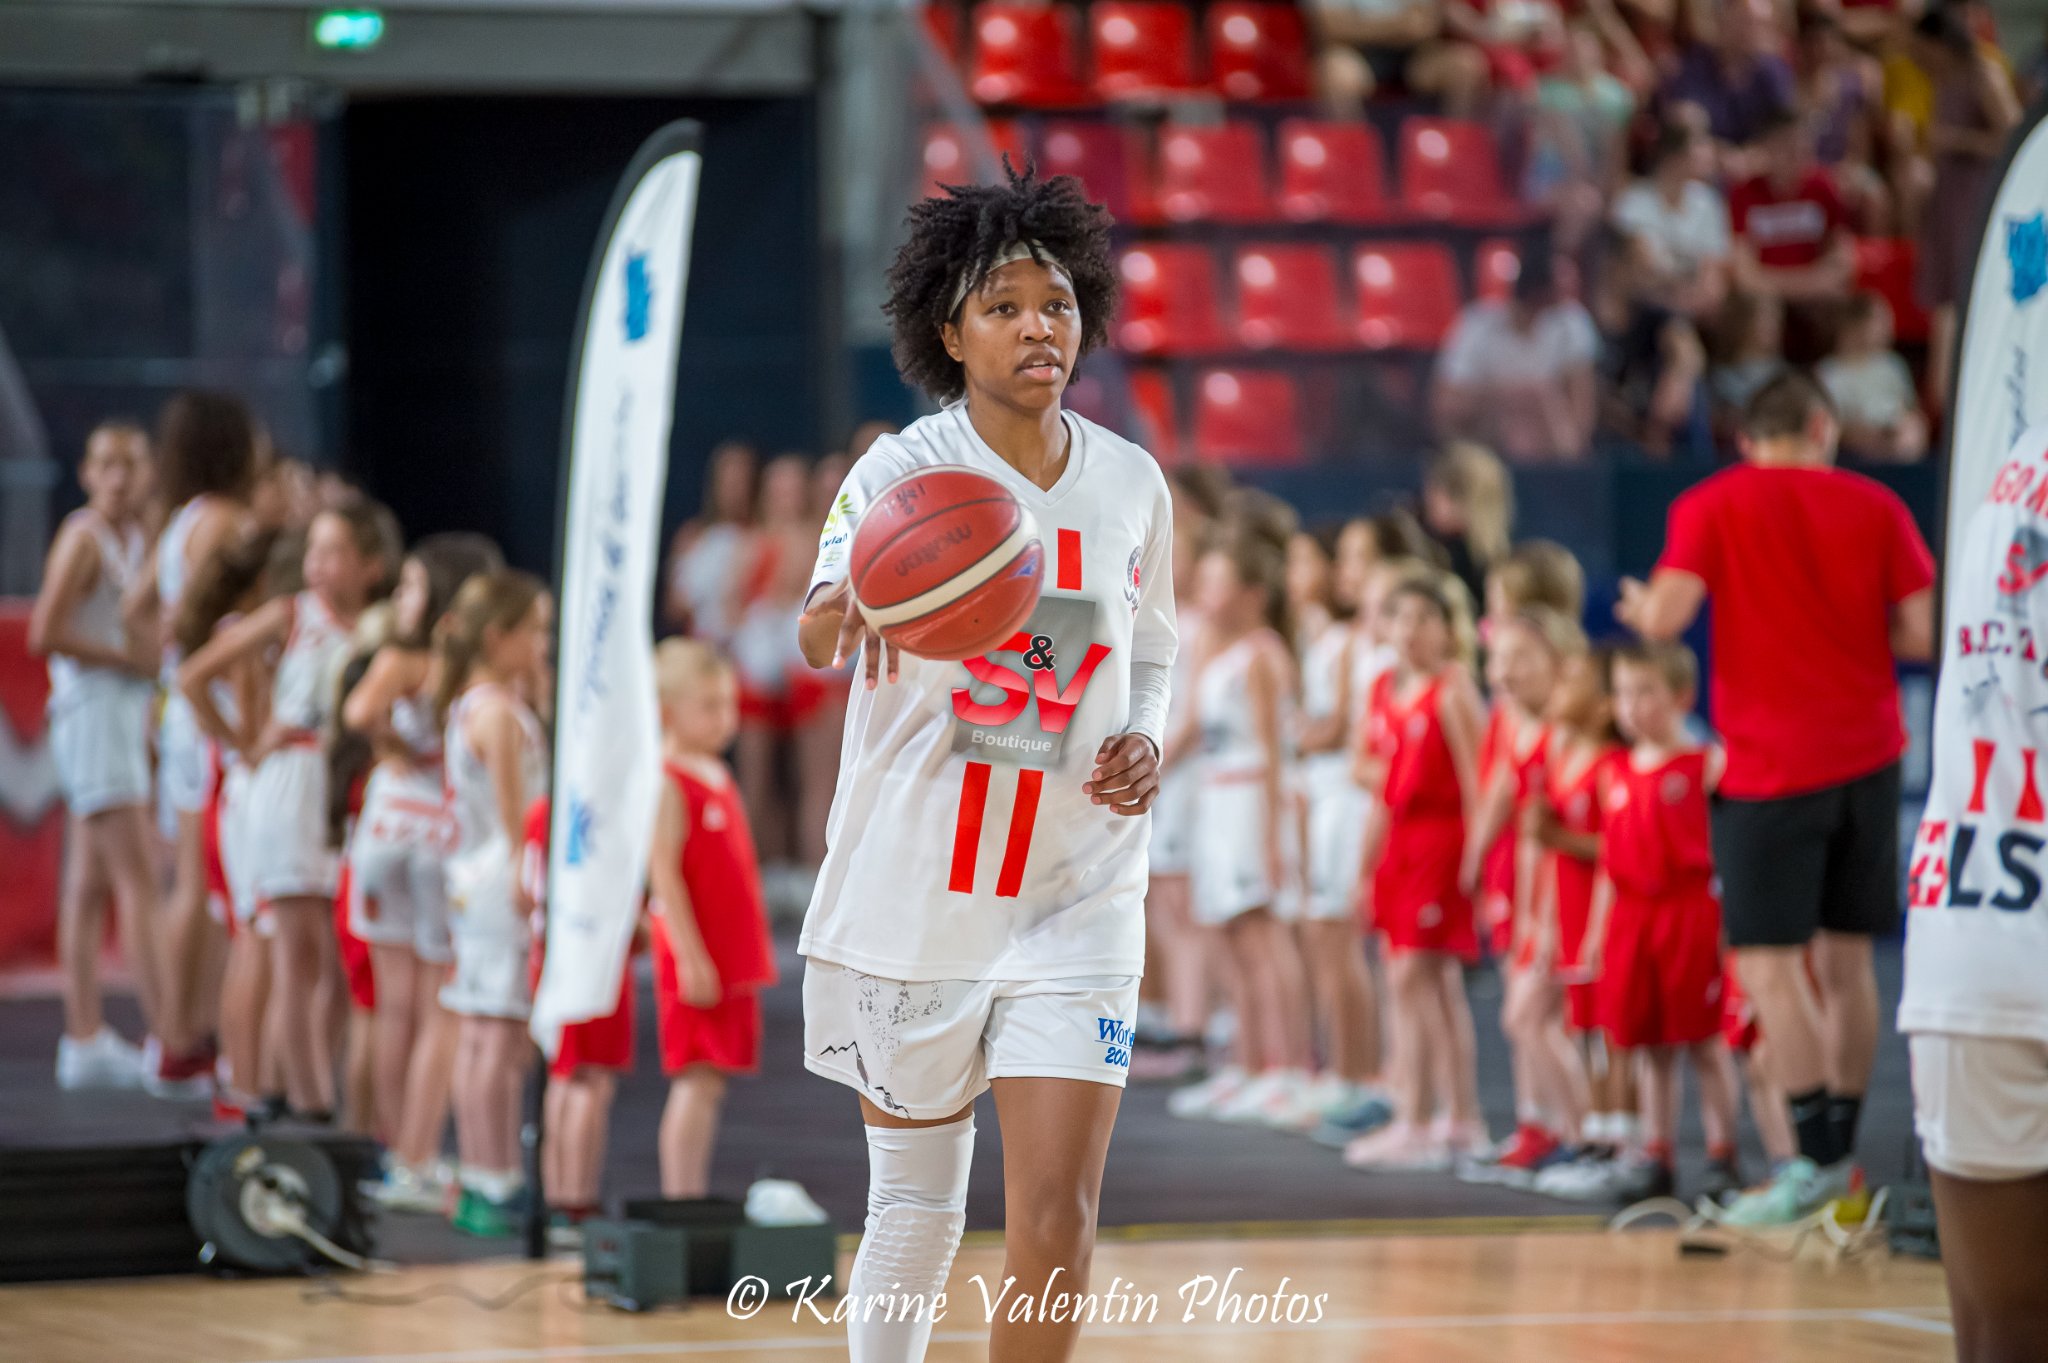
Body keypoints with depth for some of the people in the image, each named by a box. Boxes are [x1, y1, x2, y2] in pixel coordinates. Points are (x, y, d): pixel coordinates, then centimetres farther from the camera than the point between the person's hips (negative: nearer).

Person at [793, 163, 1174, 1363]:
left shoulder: (1132, 485, 2)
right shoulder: (907, 470, -11)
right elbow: (822, 630, -29)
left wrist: (1144, 743, -5)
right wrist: (844, 613, -55)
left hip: (1076, 899, 2)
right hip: (912, 895, -2)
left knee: (1058, 1220, -9)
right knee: (918, 1208, 10)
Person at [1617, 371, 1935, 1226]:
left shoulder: (1712, 506, -3)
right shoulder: (1874, 507, 5)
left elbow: (1664, 618, -13)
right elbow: (1925, 633, 0)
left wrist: (1635, 605, 9)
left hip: (1771, 769, -4)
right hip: (1867, 755, 4)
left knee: (1768, 963, -4)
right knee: (1845, 956, 12)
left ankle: (1815, 1160, -12)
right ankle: (1842, 1152, 17)